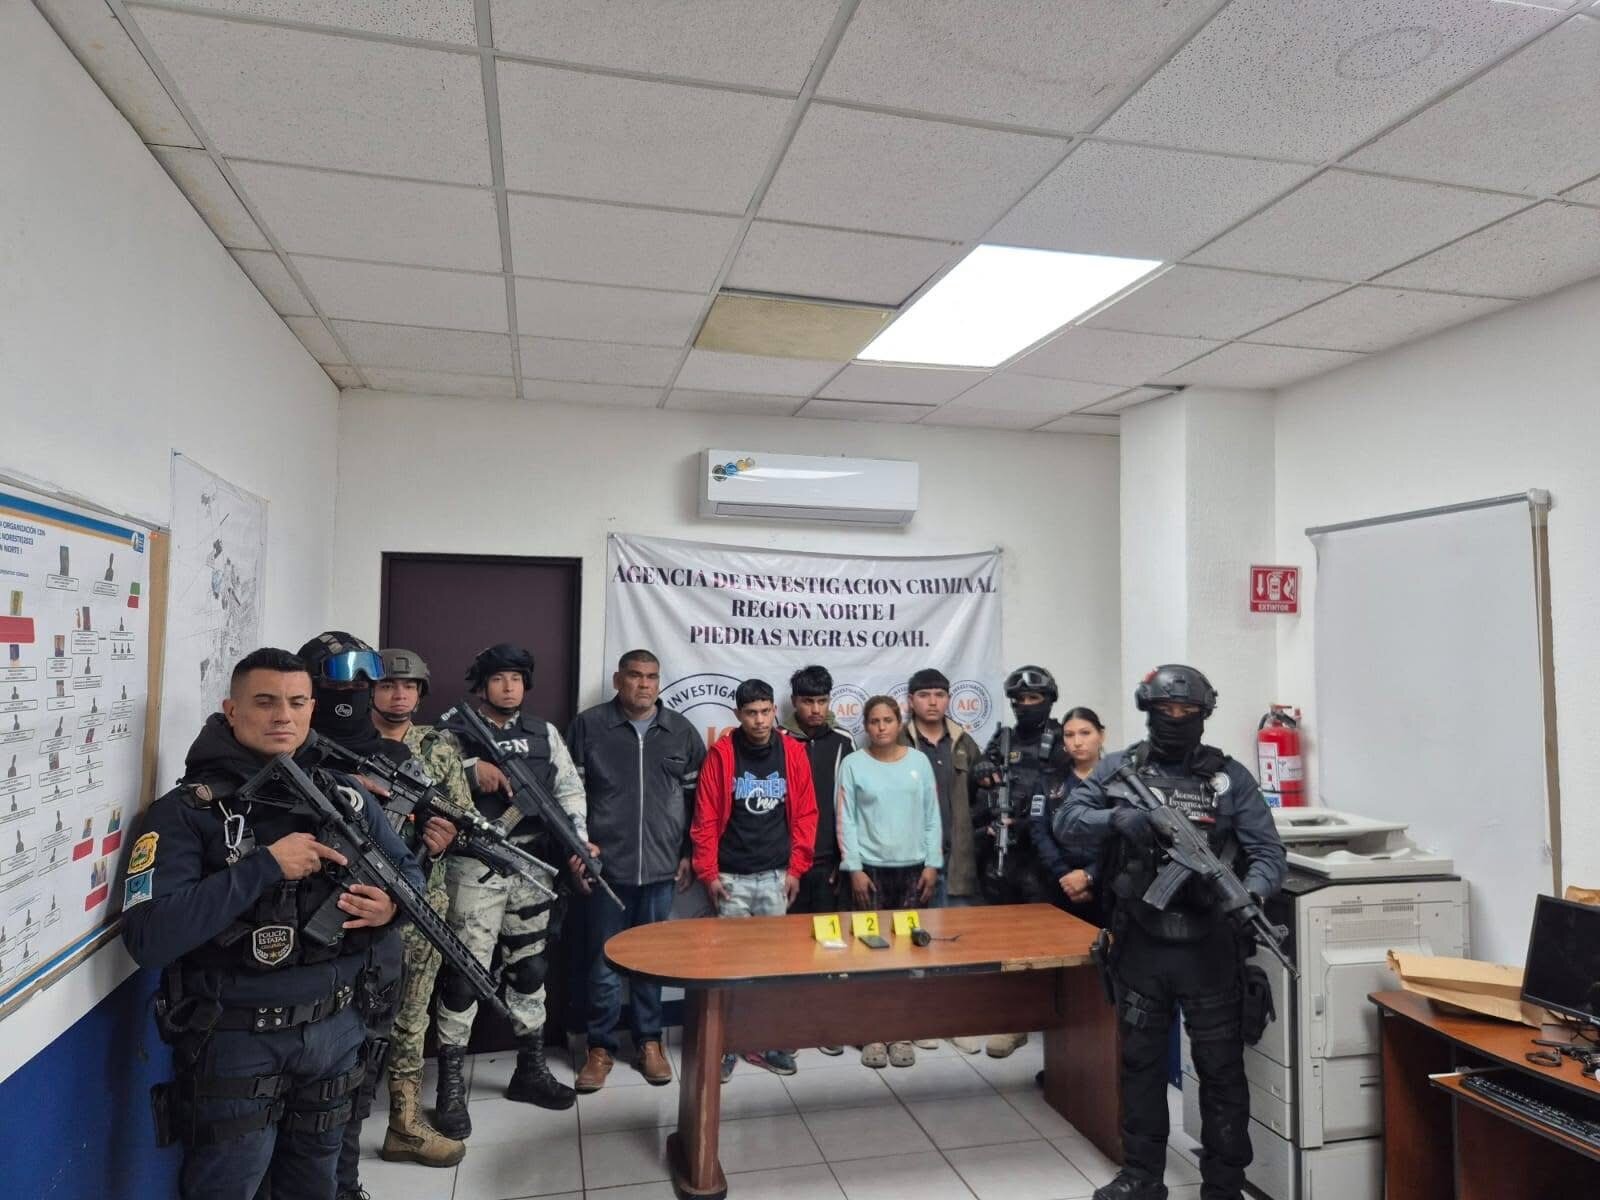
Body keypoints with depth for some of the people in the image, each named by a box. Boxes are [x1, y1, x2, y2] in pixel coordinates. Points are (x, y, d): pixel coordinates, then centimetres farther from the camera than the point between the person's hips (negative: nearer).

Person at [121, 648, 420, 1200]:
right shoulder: (185, 811, -14)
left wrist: (392, 905, -15)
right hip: (235, 1042, -4)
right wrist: (264, 866, -28)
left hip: (335, 1030, 5)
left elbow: (409, 873, 8)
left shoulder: (346, 797, 0)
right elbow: (148, 937, -24)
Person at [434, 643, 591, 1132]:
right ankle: (451, 1084, 13)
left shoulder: (544, 733, 9)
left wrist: (578, 840, -8)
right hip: (475, 867, -4)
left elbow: (570, 788, 5)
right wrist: (472, 767, -23)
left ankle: (531, 1069, 28)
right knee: (464, 971, -1)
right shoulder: (454, 731, -3)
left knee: (531, 966, 13)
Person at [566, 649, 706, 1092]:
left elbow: (697, 797, 9)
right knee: (603, 961, 6)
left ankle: (649, 1042, 26)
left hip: (662, 867, 2)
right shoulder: (588, 726, -1)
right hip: (606, 865, -2)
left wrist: (690, 853, 5)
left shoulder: (682, 731, 6)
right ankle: (600, 1047, 22)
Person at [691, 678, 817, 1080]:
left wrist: (796, 869, 1)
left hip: (776, 875, 3)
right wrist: (708, 873, -8)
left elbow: (805, 814, 4)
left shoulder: (793, 752, 0)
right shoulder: (722, 753, -7)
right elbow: (705, 818, -6)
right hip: (732, 876, -2)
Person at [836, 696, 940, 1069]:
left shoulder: (919, 761, 4)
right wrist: (854, 869, -7)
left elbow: (932, 817, 5)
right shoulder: (854, 764, -2)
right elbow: (846, 821, -3)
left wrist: (933, 863, 1)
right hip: (870, 869, -2)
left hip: (913, 869, 2)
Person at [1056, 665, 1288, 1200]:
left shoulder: (1230, 777, -3)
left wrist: (1249, 895, -26)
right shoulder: (1121, 768, 1)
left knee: (1221, 1070, 8)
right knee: (1140, 1063, 15)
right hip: (1140, 945, 2)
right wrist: (1117, 817, -23)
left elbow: (1269, 852, -6)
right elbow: (1066, 820, -4)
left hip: (1210, 949, -2)